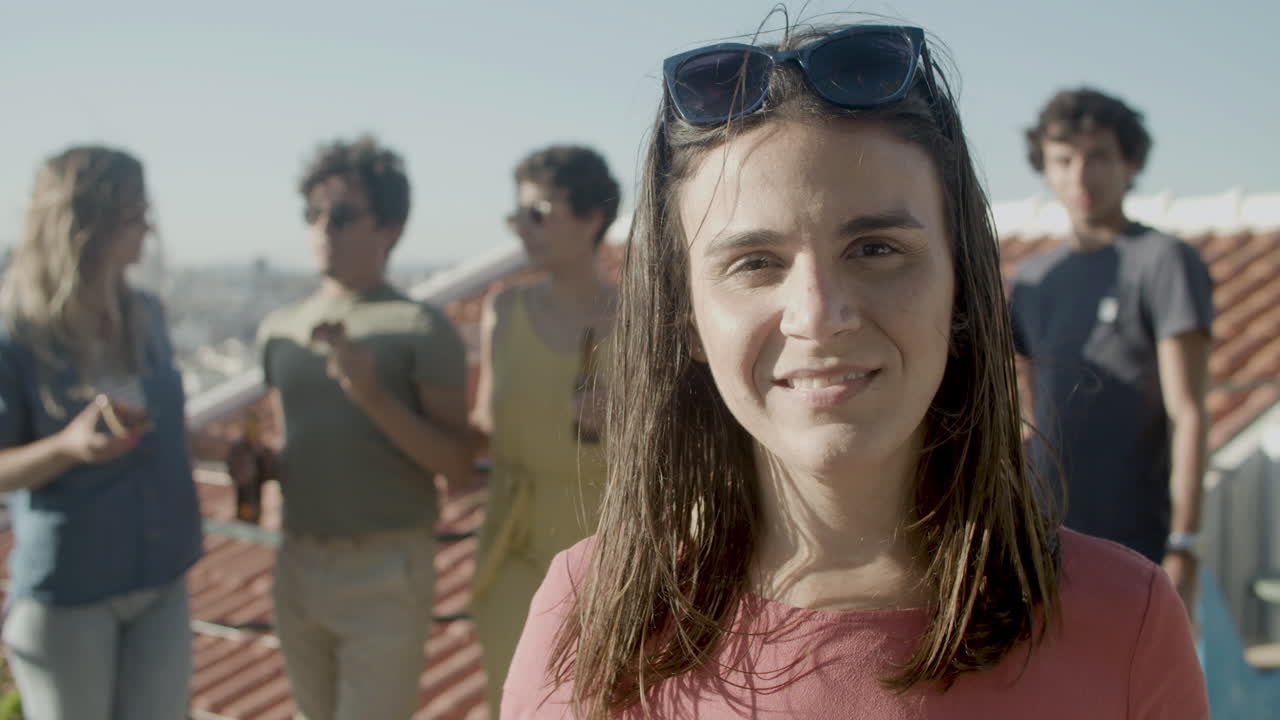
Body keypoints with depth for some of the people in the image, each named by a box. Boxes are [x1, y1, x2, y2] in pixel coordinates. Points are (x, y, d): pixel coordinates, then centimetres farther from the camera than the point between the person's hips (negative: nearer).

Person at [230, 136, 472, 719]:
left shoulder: (421, 330, -8)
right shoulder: (280, 330, 9)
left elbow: (458, 464, -10)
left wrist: (375, 396, -23)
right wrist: (255, 463, -2)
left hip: (387, 571, -6)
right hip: (298, 568, 6)